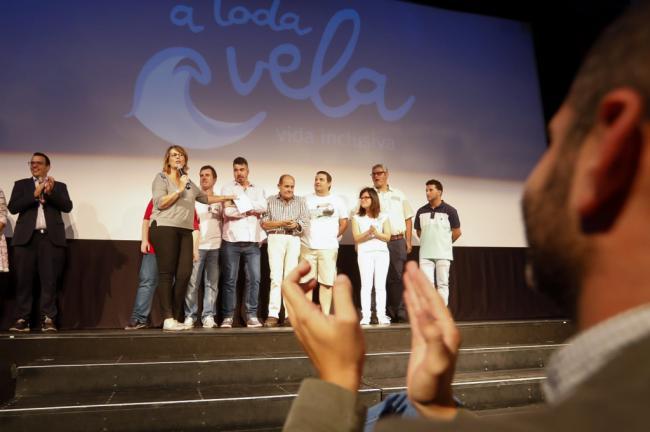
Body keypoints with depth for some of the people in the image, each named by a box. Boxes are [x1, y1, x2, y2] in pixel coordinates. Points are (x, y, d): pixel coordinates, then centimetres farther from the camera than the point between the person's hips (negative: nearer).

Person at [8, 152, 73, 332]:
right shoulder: (21, 184, 16)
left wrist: (51, 192, -12)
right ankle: (22, 319, 5)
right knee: (24, 280, -1)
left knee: (49, 280, -4)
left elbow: (67, 206, 0)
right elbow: (13, 207, 2)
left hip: (51, 238, -1)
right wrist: (35, 195, -8)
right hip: (26, 237, 1)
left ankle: (48, 319, -2)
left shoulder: (59, 186, 15)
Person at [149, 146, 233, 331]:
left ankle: (175, 318, 2)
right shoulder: (161, 177, 5)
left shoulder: (189, 183, 22)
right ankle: (168, 319, -6)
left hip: (185, 231, 5)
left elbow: (205, 198, 34)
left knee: (184, 274, -5)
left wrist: (226, 198, 36)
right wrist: (179, 190, -7)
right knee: (166, 274, -7)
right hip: (164, 228, -5)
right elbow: (160, 203, -7)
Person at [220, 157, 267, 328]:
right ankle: (228, 317, 8)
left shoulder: (258, 190, 16)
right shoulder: (227, 188, 7)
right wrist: (251, 211, -5)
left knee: (254, 279, -1)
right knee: (230, 280, 1)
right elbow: (228, 211, -10)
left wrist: (241, 204, -8)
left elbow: (263, 207, -4)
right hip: (232, 240, -2)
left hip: (252, 241, 2)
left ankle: (252, 316, 7)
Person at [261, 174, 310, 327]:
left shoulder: (300, 202, 15)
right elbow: (264, 223, 4)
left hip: (294, 240, 1)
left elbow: (306, 222, 5)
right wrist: (281, 223, -10)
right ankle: (273, 315, -9)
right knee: (276, 277, -8)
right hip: (276, 239, -1)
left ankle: (290, 315, 2)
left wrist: (296, 224, -15)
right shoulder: (270, 201, 12)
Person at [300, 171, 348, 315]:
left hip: (328, 248, 0)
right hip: (307, 247, 1)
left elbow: (344, 222, 11)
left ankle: (325, 315, 7)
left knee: (326, 283, 0)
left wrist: (334, 236, 4)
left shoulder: (337, 201, 9)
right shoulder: (307, 199, 10)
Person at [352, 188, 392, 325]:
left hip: (382, 253, 1)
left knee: (380, 285, 0)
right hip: (365, 253, -1)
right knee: (366, 285, -5)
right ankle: (365, 316, -4)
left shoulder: (383, 217, 11)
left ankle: (381, 315, 2)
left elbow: (387, 237, 3)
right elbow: (356, 238, -1)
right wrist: (368, 232, -18)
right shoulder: (357, 218, 9)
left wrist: (376, 232, -14)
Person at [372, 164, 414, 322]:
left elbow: (408, 219, 15)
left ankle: (400, 312, 4)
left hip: (397, 241, 1)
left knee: (397, 277, 0)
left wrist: (408, 240, 6)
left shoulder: (399, 195, 16)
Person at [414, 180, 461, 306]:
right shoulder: (421, 211, 4)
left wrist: (444, 243, 10)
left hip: (443, 254, -2)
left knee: (442, 284, 4)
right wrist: (428, 241, 11)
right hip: (425, 254, 3)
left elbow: (457, 232, 2)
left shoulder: (449, 211, -5)